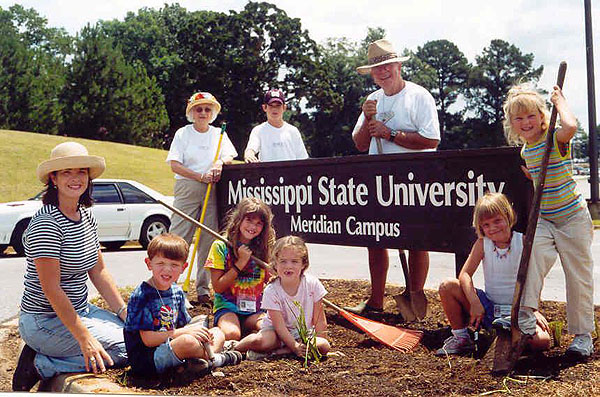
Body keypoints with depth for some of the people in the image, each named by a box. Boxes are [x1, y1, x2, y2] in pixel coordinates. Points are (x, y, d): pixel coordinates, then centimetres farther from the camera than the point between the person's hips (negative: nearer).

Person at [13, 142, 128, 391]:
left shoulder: (86, 216, 6)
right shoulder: (46, 223, -21)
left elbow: (98, 271, 10)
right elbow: (52, 289, -23)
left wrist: (124, 311, 1)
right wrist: (85, 338, -25)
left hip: (79, 310, 9)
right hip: (46, 321, -9)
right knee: (126, 348, -16)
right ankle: (38, 366, -4)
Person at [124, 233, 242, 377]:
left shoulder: (177, 292, 9)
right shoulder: (141, 295, -15)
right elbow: (147, 339, -19)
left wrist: (197, 329, -9)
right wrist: (183, 332, -21)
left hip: (171, 346, 9)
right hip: (146, 359, -9)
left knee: (217, 333, 9)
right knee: (187, 341, -35)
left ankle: (198, 361, -21)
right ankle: (215, 358, -4)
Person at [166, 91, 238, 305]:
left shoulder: (219, 134, 14)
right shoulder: (183, 134, 5)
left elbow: (230, 156, 6)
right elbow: (175, 165, -3)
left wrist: (220, 162, -17)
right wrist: (200, 177, -13)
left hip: (212, 191, 3)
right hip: (186, 189, -3)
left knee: (208, 240, 2)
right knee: (179, 238, -7)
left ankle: (203, 289, 9)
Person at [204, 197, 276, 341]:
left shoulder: (263, 248, 10)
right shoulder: (221, 246, -2)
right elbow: (218, 287, -7)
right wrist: (241, 263, -13)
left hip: (256, 310, 3)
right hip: (227, 307, -3)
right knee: (231, 334, -35)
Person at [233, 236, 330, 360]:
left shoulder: (313, 284, -11)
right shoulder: (271, 291, -16)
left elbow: (319, 319, -3)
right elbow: (279, 326, -19)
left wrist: (317, 341, -12)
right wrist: (295, 346, -29)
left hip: (303, 333, 3)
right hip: (276, 332, -3)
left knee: (324, 346, -27)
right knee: (260, 341, -35)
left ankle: (275, 352, -21)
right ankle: (235, 347, -4)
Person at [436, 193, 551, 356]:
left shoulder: (523, 242, -7)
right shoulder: (482, 243, -2)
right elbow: (465, 274, -7)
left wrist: (532, 309, -15)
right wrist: (475, 303, -21)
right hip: (488, 307, 2)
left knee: (541, 341, -29)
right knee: (447, 287, -17)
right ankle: (461, 338, 0)